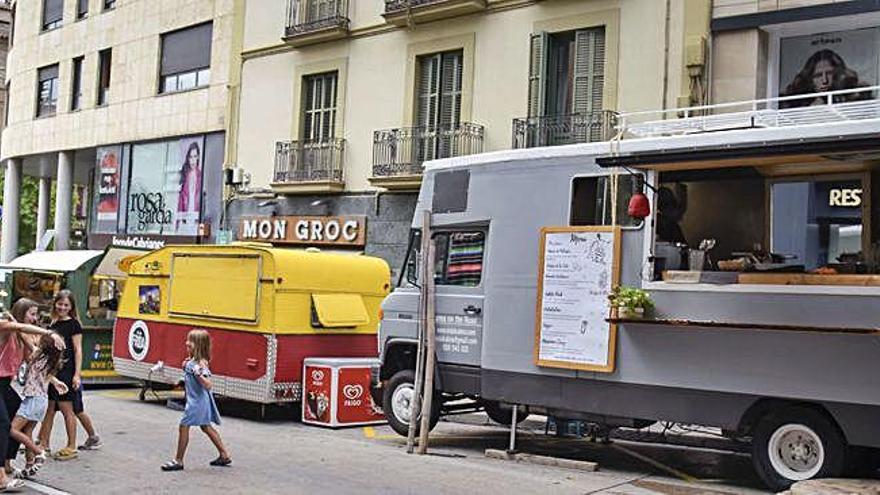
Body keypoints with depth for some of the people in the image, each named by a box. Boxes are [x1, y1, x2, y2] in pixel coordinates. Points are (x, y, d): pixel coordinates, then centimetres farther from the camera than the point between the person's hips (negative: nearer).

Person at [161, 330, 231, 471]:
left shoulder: (200, 363, -21)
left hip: (198, 401, -10)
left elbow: (208, 385, -28)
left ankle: (178, 461, 5)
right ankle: (224, 455, 26)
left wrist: (198, 373, -41)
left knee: (184, 426, -4)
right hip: (199, 401, 10)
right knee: (206, 427, 18)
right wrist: (186, 367, 11)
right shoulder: (191, 361, 8)